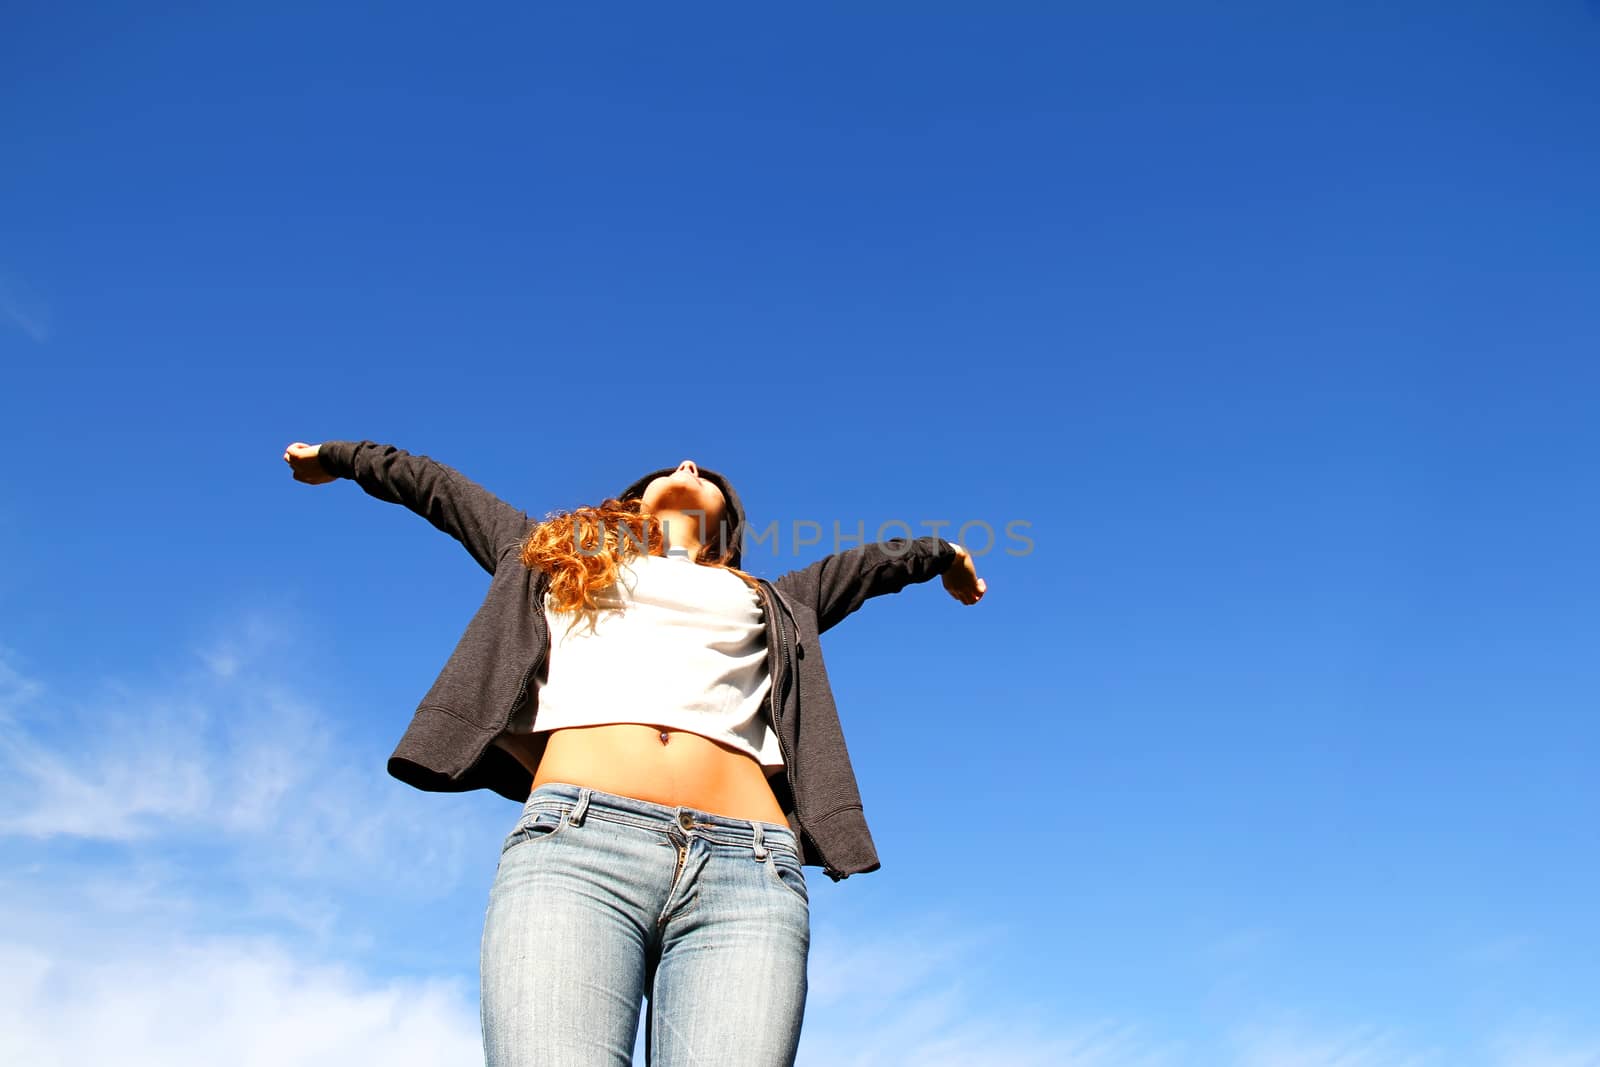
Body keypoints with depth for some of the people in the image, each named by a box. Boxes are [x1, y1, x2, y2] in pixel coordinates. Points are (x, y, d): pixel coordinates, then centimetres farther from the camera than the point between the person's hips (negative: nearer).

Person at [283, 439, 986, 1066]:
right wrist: (338, 456, 61)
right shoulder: (551, 557, 34)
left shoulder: (770, 604, 35)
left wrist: (943, 553, 72)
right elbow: (438, 487, 48)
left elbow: (869, 562, 53)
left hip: (748, 870, 1)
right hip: (574, 844, -1)